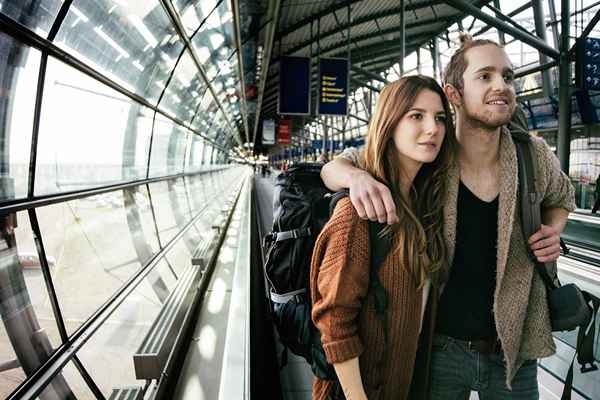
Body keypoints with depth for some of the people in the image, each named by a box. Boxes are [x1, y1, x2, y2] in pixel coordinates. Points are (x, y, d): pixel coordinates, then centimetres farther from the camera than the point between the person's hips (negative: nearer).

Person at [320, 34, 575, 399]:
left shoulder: (534, 155, -8)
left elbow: (562, 197, 15)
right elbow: (332, 168, -8)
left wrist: (553, 231, -7)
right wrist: (357, 177, -31)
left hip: (514, 351, 2)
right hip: (440, 348, -1)